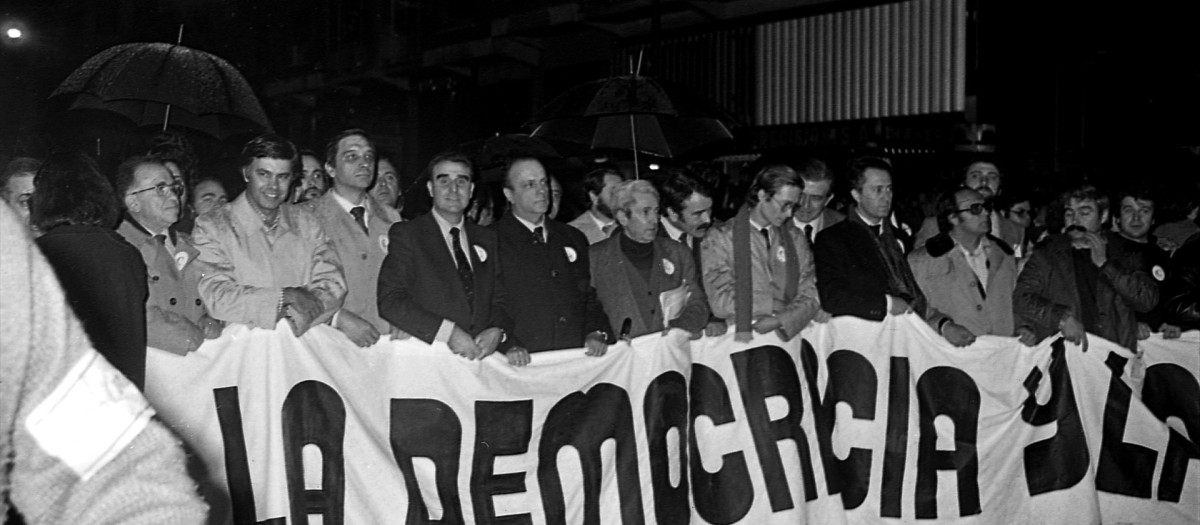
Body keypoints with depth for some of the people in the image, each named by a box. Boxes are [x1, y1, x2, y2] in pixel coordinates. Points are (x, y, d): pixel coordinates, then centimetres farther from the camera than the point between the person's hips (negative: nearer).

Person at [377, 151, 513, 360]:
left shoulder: (487, 239, 18)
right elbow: (389, 301, -7)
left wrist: (497, 331, -4)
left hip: (479, 356, 5)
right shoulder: (405, 233, 3)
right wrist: (447, 332, -15)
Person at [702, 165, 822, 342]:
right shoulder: (720, 238, 1)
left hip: (786, 334, 3)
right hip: (743, 336, -3)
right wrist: (787, 306, -7)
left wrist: (778, 321, -12)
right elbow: (720, 302, -7)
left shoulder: (796, 239, 14)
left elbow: (809, 297, 8)